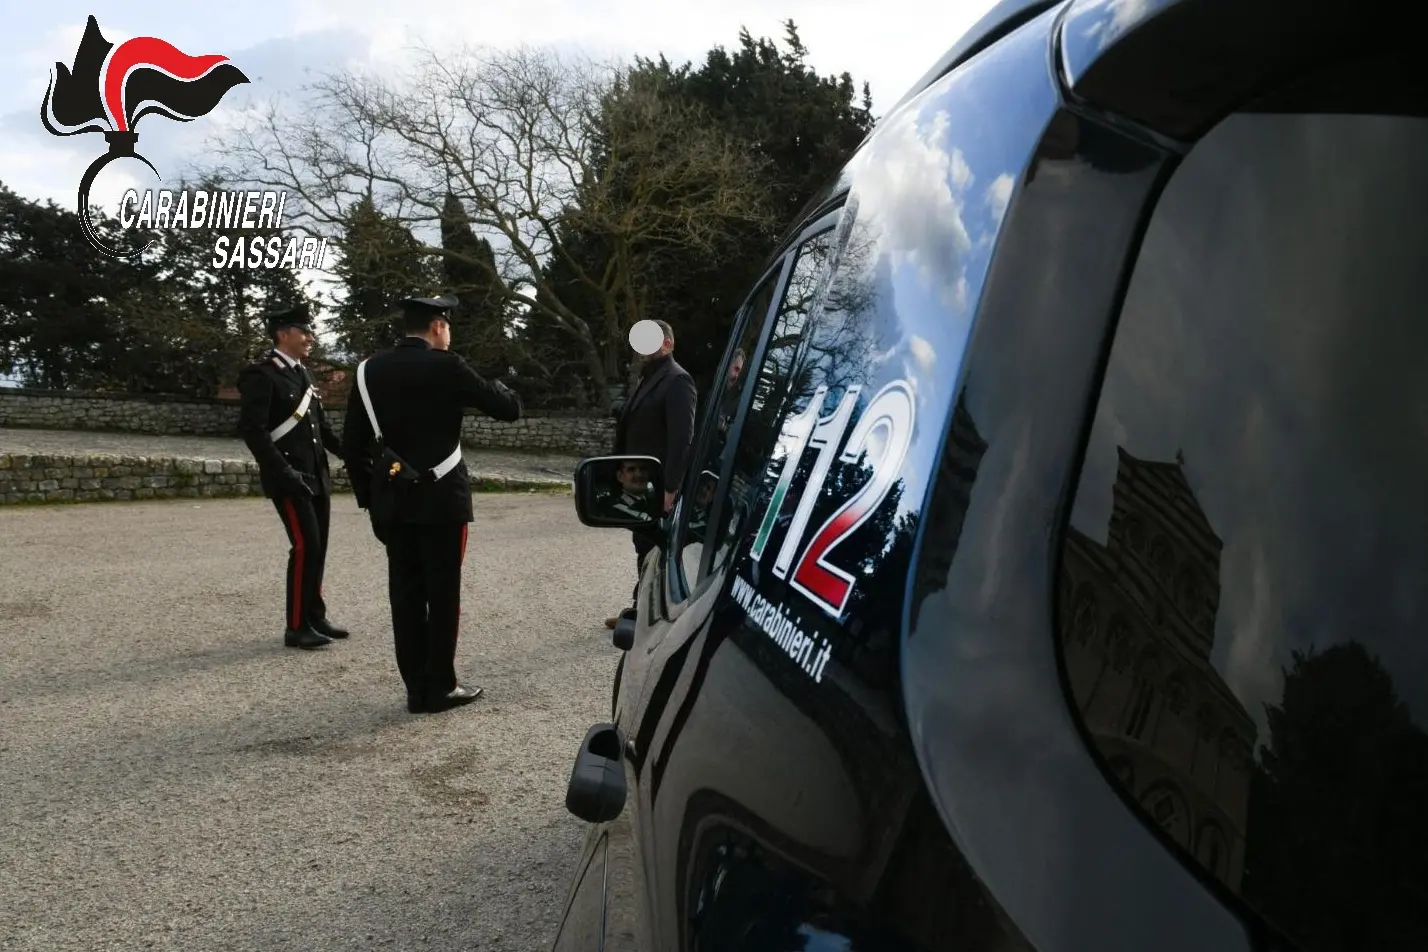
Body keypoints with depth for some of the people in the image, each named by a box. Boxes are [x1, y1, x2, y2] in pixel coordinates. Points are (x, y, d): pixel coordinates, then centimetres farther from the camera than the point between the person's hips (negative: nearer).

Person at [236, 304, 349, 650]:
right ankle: (297, 627, 1)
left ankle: (315, 617, 22)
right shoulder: (261, 374, -10)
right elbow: (252, 430, -17)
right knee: (305, 547, -9)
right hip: (290, 478, -8)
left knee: (317, 547, 11)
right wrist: (283, 471, -23)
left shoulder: (303, 373, 15)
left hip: (317, 475, 8)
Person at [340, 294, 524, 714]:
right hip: (440, 498, -5)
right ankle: (439, 687, 9)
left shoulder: (369, 370, 6)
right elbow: (510, 409, -6)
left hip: (392, 499, 5)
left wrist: (368, 499, 14)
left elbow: (352, 443, 7)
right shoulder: (446, 366, -10)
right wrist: (499, 387, 16)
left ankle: (417, 688, 14)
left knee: (405, 592, 9)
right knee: (442, 593, 3)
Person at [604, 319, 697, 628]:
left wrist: (670, 488, -23)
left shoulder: (677, 380, -12)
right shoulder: (647, 377, 17)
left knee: (657, 549, -1)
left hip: (659, 485, -9)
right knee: (644, 546, 15)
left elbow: (681, 438, -20)